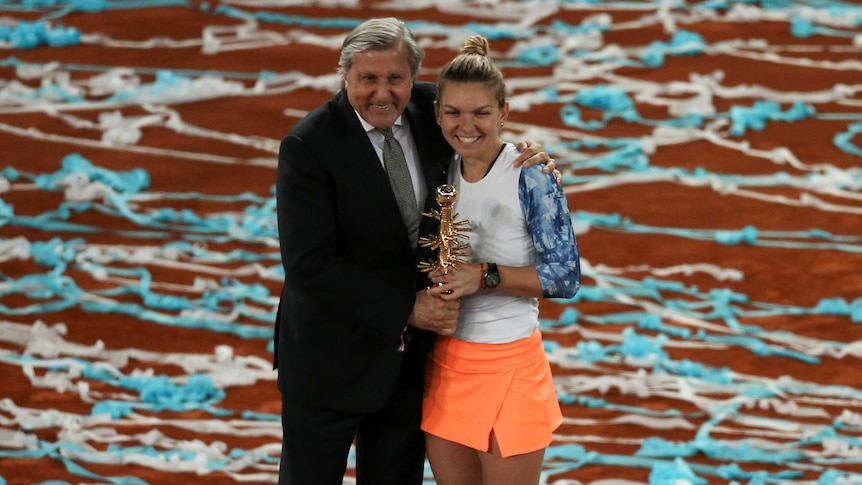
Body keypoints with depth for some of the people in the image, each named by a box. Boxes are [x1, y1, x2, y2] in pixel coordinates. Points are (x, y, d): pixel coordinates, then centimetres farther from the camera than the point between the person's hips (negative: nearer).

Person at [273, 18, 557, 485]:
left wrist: (529, 161, -7)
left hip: (410, 355, 5)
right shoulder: (308, 146, -18)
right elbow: (309, 266, -22)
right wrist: (406, 310, -20)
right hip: (331, 357, -5)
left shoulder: (428, 109, -2)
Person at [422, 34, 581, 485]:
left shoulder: (530, 175, -12)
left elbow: (566, 277, -13)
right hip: (444, 360, 5)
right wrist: (423, 292, -7)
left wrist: (485, 277, -22)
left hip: (508, 364, -5)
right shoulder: (440, 172, 4)